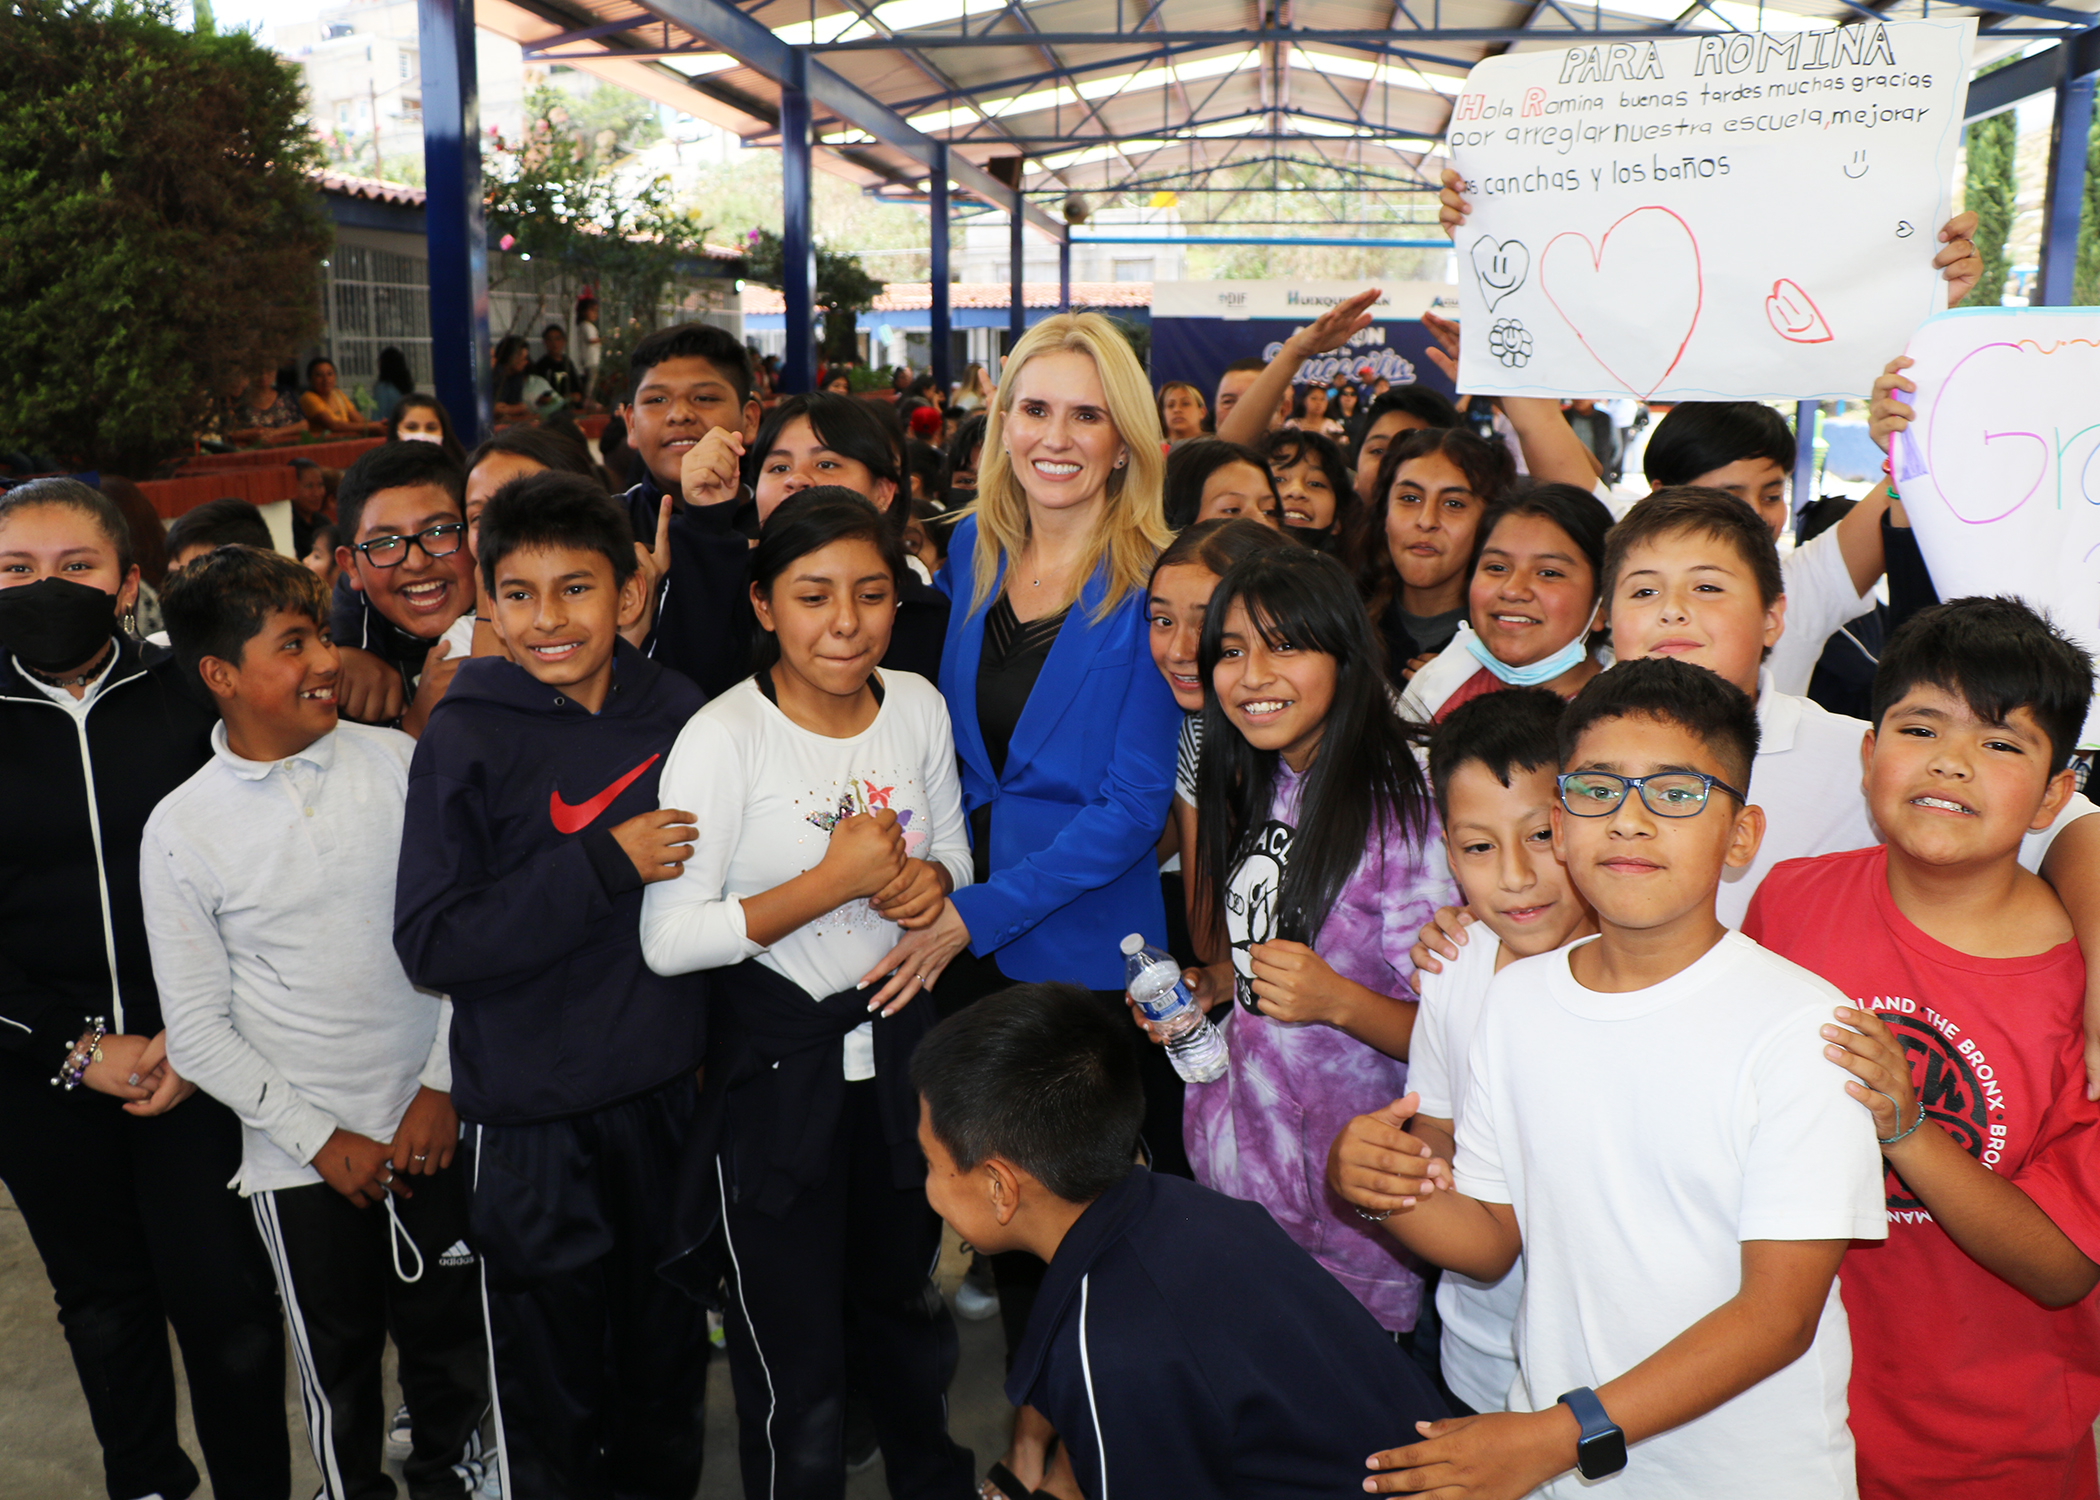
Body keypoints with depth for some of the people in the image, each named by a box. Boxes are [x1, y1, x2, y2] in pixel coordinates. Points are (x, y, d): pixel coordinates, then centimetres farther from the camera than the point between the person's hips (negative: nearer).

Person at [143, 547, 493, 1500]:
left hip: (432, 1129, 2)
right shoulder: (181, 830, -8)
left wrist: (443, 1083, -4)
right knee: (341, 1361, 13)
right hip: (301, 1159, -1)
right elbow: (197, 1030, -4)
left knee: (451, 1336, 15)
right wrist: (321, 1138, -8)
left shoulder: (395, 762, -5)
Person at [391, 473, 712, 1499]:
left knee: (669, 1350, 20)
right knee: (549, 1386, 9)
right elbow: (430, 943, -15)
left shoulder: (678, 714, -1)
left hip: (667, 1093, 4)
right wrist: (604, 865, -21)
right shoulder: (466, 741, -11)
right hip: (532, 1115, -3)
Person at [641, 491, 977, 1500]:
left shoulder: (917, 706, -2)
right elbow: (668, 939, -20)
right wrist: (834, 881, -24)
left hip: (901, 1044, 5)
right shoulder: (723, 738, -18)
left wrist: (931, 879, -11)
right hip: (775, 1070, -5)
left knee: (903, 1306, 25)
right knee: (798, 1372, 9)